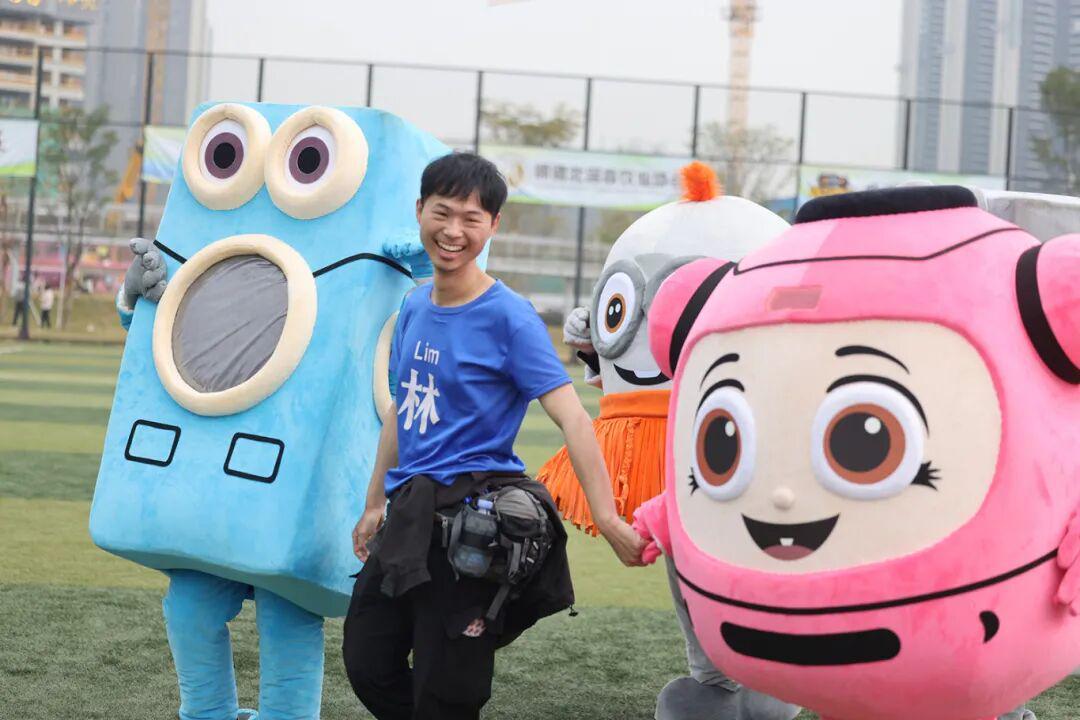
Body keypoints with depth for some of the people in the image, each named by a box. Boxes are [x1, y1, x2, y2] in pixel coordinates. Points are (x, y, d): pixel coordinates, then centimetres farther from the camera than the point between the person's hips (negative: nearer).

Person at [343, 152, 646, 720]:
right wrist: (375, 504, 24)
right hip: (409, 515, 7)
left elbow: (572, 419, -18)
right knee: (367, 663, 11)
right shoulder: (414, 308, 9)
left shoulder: (509, 317, -12)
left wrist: (606, 518, -27)